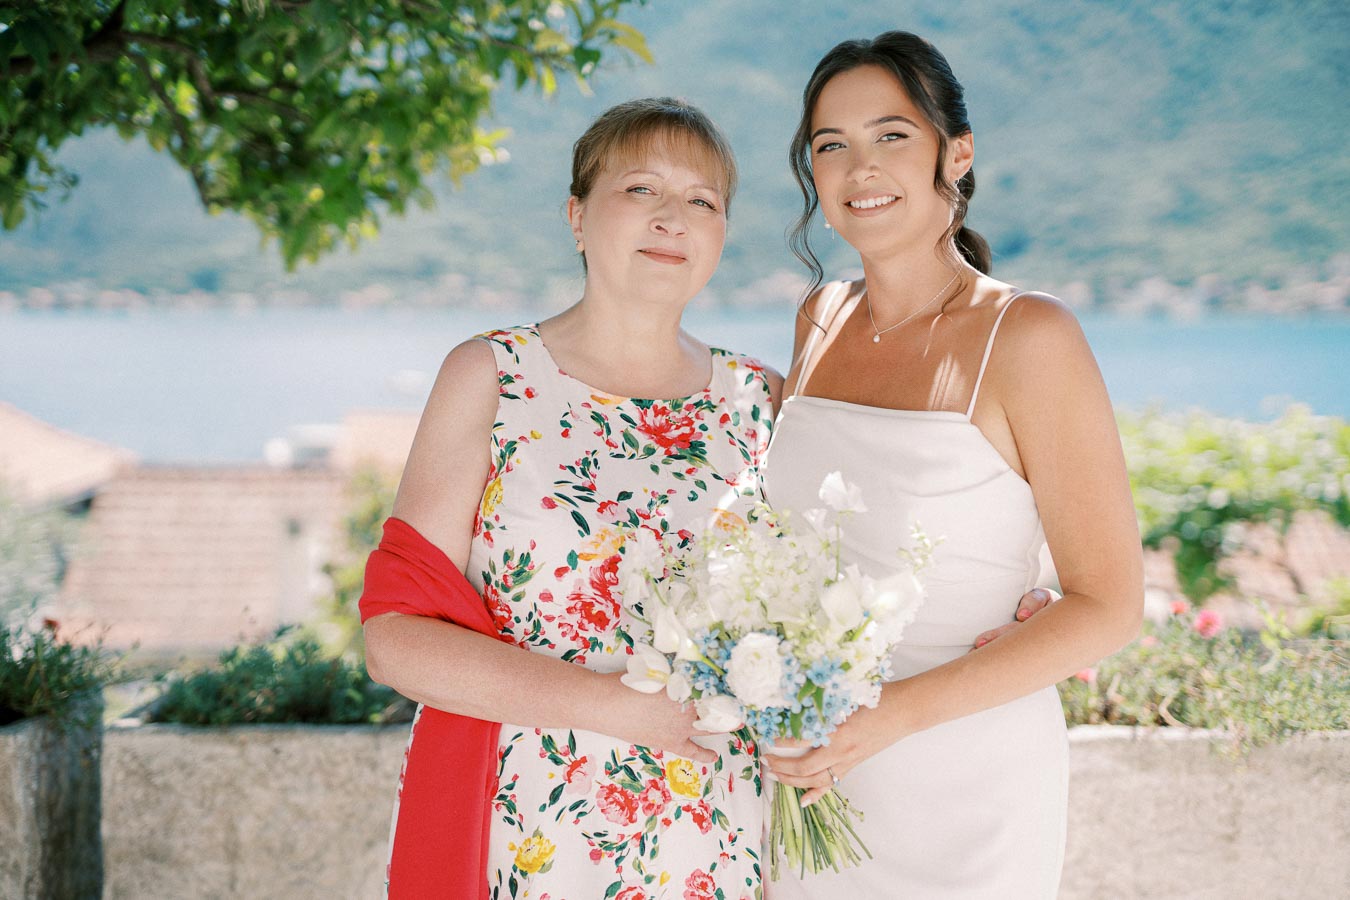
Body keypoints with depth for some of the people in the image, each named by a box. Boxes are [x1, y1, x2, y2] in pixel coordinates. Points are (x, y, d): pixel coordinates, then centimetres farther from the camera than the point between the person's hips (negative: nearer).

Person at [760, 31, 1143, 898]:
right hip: (814, 772, 5)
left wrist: (893, 713, -21)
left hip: (962, 778, -5)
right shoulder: (822, 321, 5)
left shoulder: (1027, 336, -13)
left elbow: (1108, 606, -14)